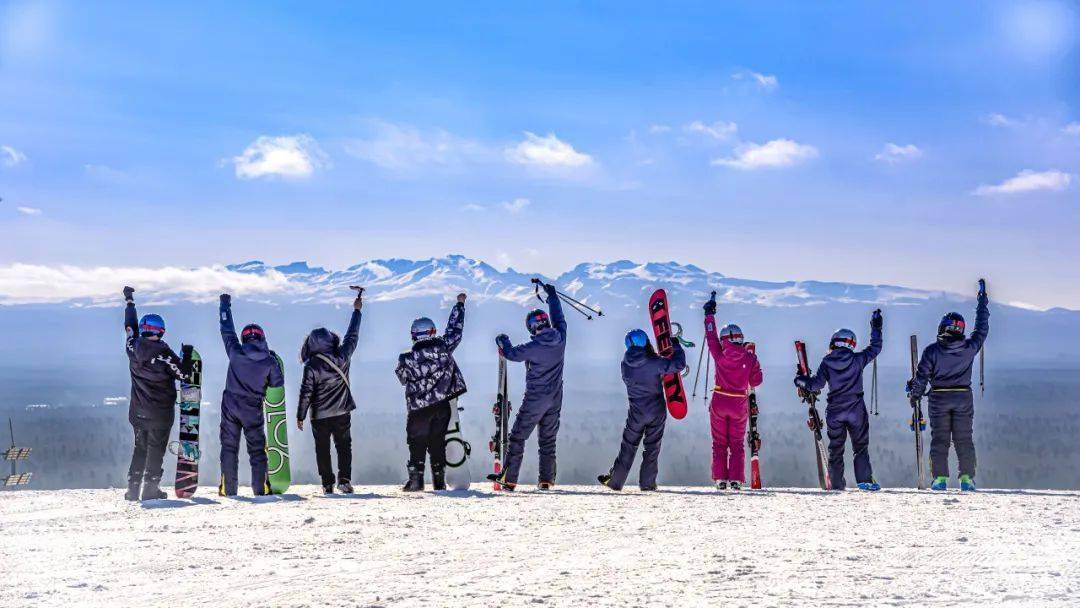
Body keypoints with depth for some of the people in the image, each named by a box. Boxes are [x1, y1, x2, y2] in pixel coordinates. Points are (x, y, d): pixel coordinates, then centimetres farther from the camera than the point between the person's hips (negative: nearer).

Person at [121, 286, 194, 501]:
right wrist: (187, 355, 4)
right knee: (156, 450, 4)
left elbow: (130, 326, 14)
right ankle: (151, 489, 1)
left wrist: (129, 301, 26)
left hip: (138, 412, 5)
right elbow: (184, 374, -11)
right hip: (161, 413, -5)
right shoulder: (163, 352, -19)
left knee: (140, 448, 17)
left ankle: (133, 488, 13)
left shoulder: (133, 348, -5)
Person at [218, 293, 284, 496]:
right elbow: (278, 383, 4)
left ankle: (228, 488, 1)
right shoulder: (270, 361, -6)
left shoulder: (235, 353, -4)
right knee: (257, 450, 8)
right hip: (253, 411, 0)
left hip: (230, 407, 0)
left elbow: (227, 331, 9)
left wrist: (225, 304, 21)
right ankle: (261, 489, 3)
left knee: (229, 447, 5)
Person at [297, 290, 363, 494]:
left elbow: (306, 394, -13)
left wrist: (300, 416, -3)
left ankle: (328, 483, 8)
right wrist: (357, 311, 16)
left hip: (320, 416, -2)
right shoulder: (342, 357, -9)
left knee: (322, 449, 10)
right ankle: (345, 479, -3)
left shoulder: (311, 367, -17)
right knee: (344, 446, 11)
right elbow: (352, 336, 5)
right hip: (342, 413, 2)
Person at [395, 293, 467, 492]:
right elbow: (455, 329, 8)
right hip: (442, 406, 2)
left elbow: (403, 379, 7)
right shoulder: (443, 347, -7)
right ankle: (439, 481, 10)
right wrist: (460, 303, 22)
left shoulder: (406, 359, -10)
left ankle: (416, 480, 1)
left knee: (417, 443, 7)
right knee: (438, 442, 10)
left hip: (418, 409, -2)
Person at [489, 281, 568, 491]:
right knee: (548, 439, 12)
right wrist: (552, 295, 28)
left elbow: (511, 354, -6)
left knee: (518, 437, 1)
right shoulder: (560, 337, -4)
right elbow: (558, 318, 14)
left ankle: (509, 479, -1)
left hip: (535, 399, -6)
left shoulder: (534, 347, -19)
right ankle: (546, 480, 10)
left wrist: (502, 341, 16)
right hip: (555, 399, 6)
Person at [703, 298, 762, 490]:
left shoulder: (720, 355, -9)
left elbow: (711, 337, 3)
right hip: (740, 405, 0)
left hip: (719, 403, 0)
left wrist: (709, 314, 13)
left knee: (719, 443, 10)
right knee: (737, 444, 10)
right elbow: (756, 381, -2)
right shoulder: (750, 358, -8)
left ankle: (720, 479, 4)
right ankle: (736, 480, 2)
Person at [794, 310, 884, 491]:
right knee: (860, 446, 7)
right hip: (856, 409, -1)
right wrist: (876, 328, 22)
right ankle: (864, 480, -4)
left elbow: (816, 384, -5)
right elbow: (875, 348, 10)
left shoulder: (827, 362, -3)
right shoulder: (857, 359, -3)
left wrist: (801, 380, 13)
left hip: (834, 411, 1)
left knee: (835, 448, 10)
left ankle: (836, 484, 8)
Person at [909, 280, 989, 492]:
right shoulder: (969, 348, -5)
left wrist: (915, 394, 11)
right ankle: (967, 478, 4)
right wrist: (983, 302, 21)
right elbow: (982, 329, 10)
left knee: (939, 439, 4)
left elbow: (922, 376, -5)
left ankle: (940, 478, -1)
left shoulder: (932, 351, -10)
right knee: (964, 439, 7)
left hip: (938, 399, -1)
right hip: (963, 398, 1)